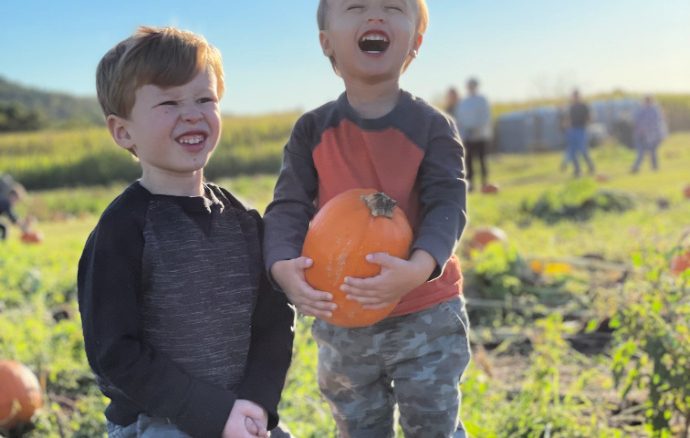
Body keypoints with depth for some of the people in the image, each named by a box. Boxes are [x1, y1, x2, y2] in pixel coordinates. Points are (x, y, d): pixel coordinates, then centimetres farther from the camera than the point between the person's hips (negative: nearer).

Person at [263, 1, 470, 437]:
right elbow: (288, 207, -9)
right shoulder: (313, 130, -4)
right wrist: (284, 266, -30)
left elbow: (447, 205, -19)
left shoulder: (432, 126, -9)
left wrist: (418, 268, -38)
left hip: (426, 318, -2)